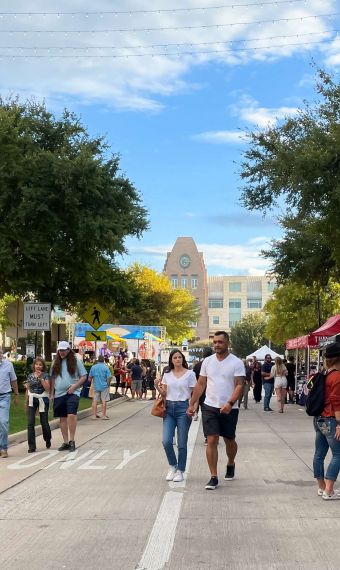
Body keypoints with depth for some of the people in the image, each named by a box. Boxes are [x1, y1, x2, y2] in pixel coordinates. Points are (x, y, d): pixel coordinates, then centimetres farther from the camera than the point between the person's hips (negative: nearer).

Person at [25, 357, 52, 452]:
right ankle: (31, 446, -5)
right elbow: (28, 389, 13)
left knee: (44, 422, 3)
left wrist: (40, 378, -15)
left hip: (43, 400, -2)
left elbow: (47, 388, -10)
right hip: (32, 400, 2)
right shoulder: (30, 376, 8)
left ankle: (48, 440, 32)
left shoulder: (45, 375, 0)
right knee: (30, 423, -7)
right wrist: (27, 401, 11)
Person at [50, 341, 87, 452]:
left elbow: (84, 376, 2)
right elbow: (52, 378, 16)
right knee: (62, 419, 8)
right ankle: (66, 442, 17)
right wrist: (51, 393, 10)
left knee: (71, 415, -20)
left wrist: (74, 386, -10)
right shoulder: (56, 363, 11)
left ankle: (72, 440, -9)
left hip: (72, 393, -4)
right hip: (59, 394, 4)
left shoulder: (76, 361, 1)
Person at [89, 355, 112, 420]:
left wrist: (92, 383, 24)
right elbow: (109, 377, -12)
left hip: (96, 386, 3)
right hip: (104, 386, -3)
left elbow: (90, 377, 8)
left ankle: (94, 415, 10)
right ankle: (103, 415, 5)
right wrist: (108, 384, 5)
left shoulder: (93, 367, 1)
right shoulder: (106, 367, -9)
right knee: (104, 401, 3)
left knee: (95, 401, 9)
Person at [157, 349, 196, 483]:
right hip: (169, 408, 3)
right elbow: (164, 394, 14)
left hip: (183, 408, -3)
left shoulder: (190, 374, 0)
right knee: (166, 441, -6)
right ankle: (172, 466, 16)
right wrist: (158, 387, -6)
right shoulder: (167, 374, 10)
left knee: (182, 443, 1)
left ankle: (180, 471, 14)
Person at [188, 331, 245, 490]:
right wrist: (192, 404, 6)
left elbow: (239, 385, -12)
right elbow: (201, 384, 10)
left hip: (229, 409, -2)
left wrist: (230, 403, -26)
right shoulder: (207, 361, 4)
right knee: (212, 441, -5)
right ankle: (213, 477, 0)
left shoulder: (236, 363, -6)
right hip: (210, 407, 2)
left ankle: (230, 464, 42)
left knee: (229, 440, 13)